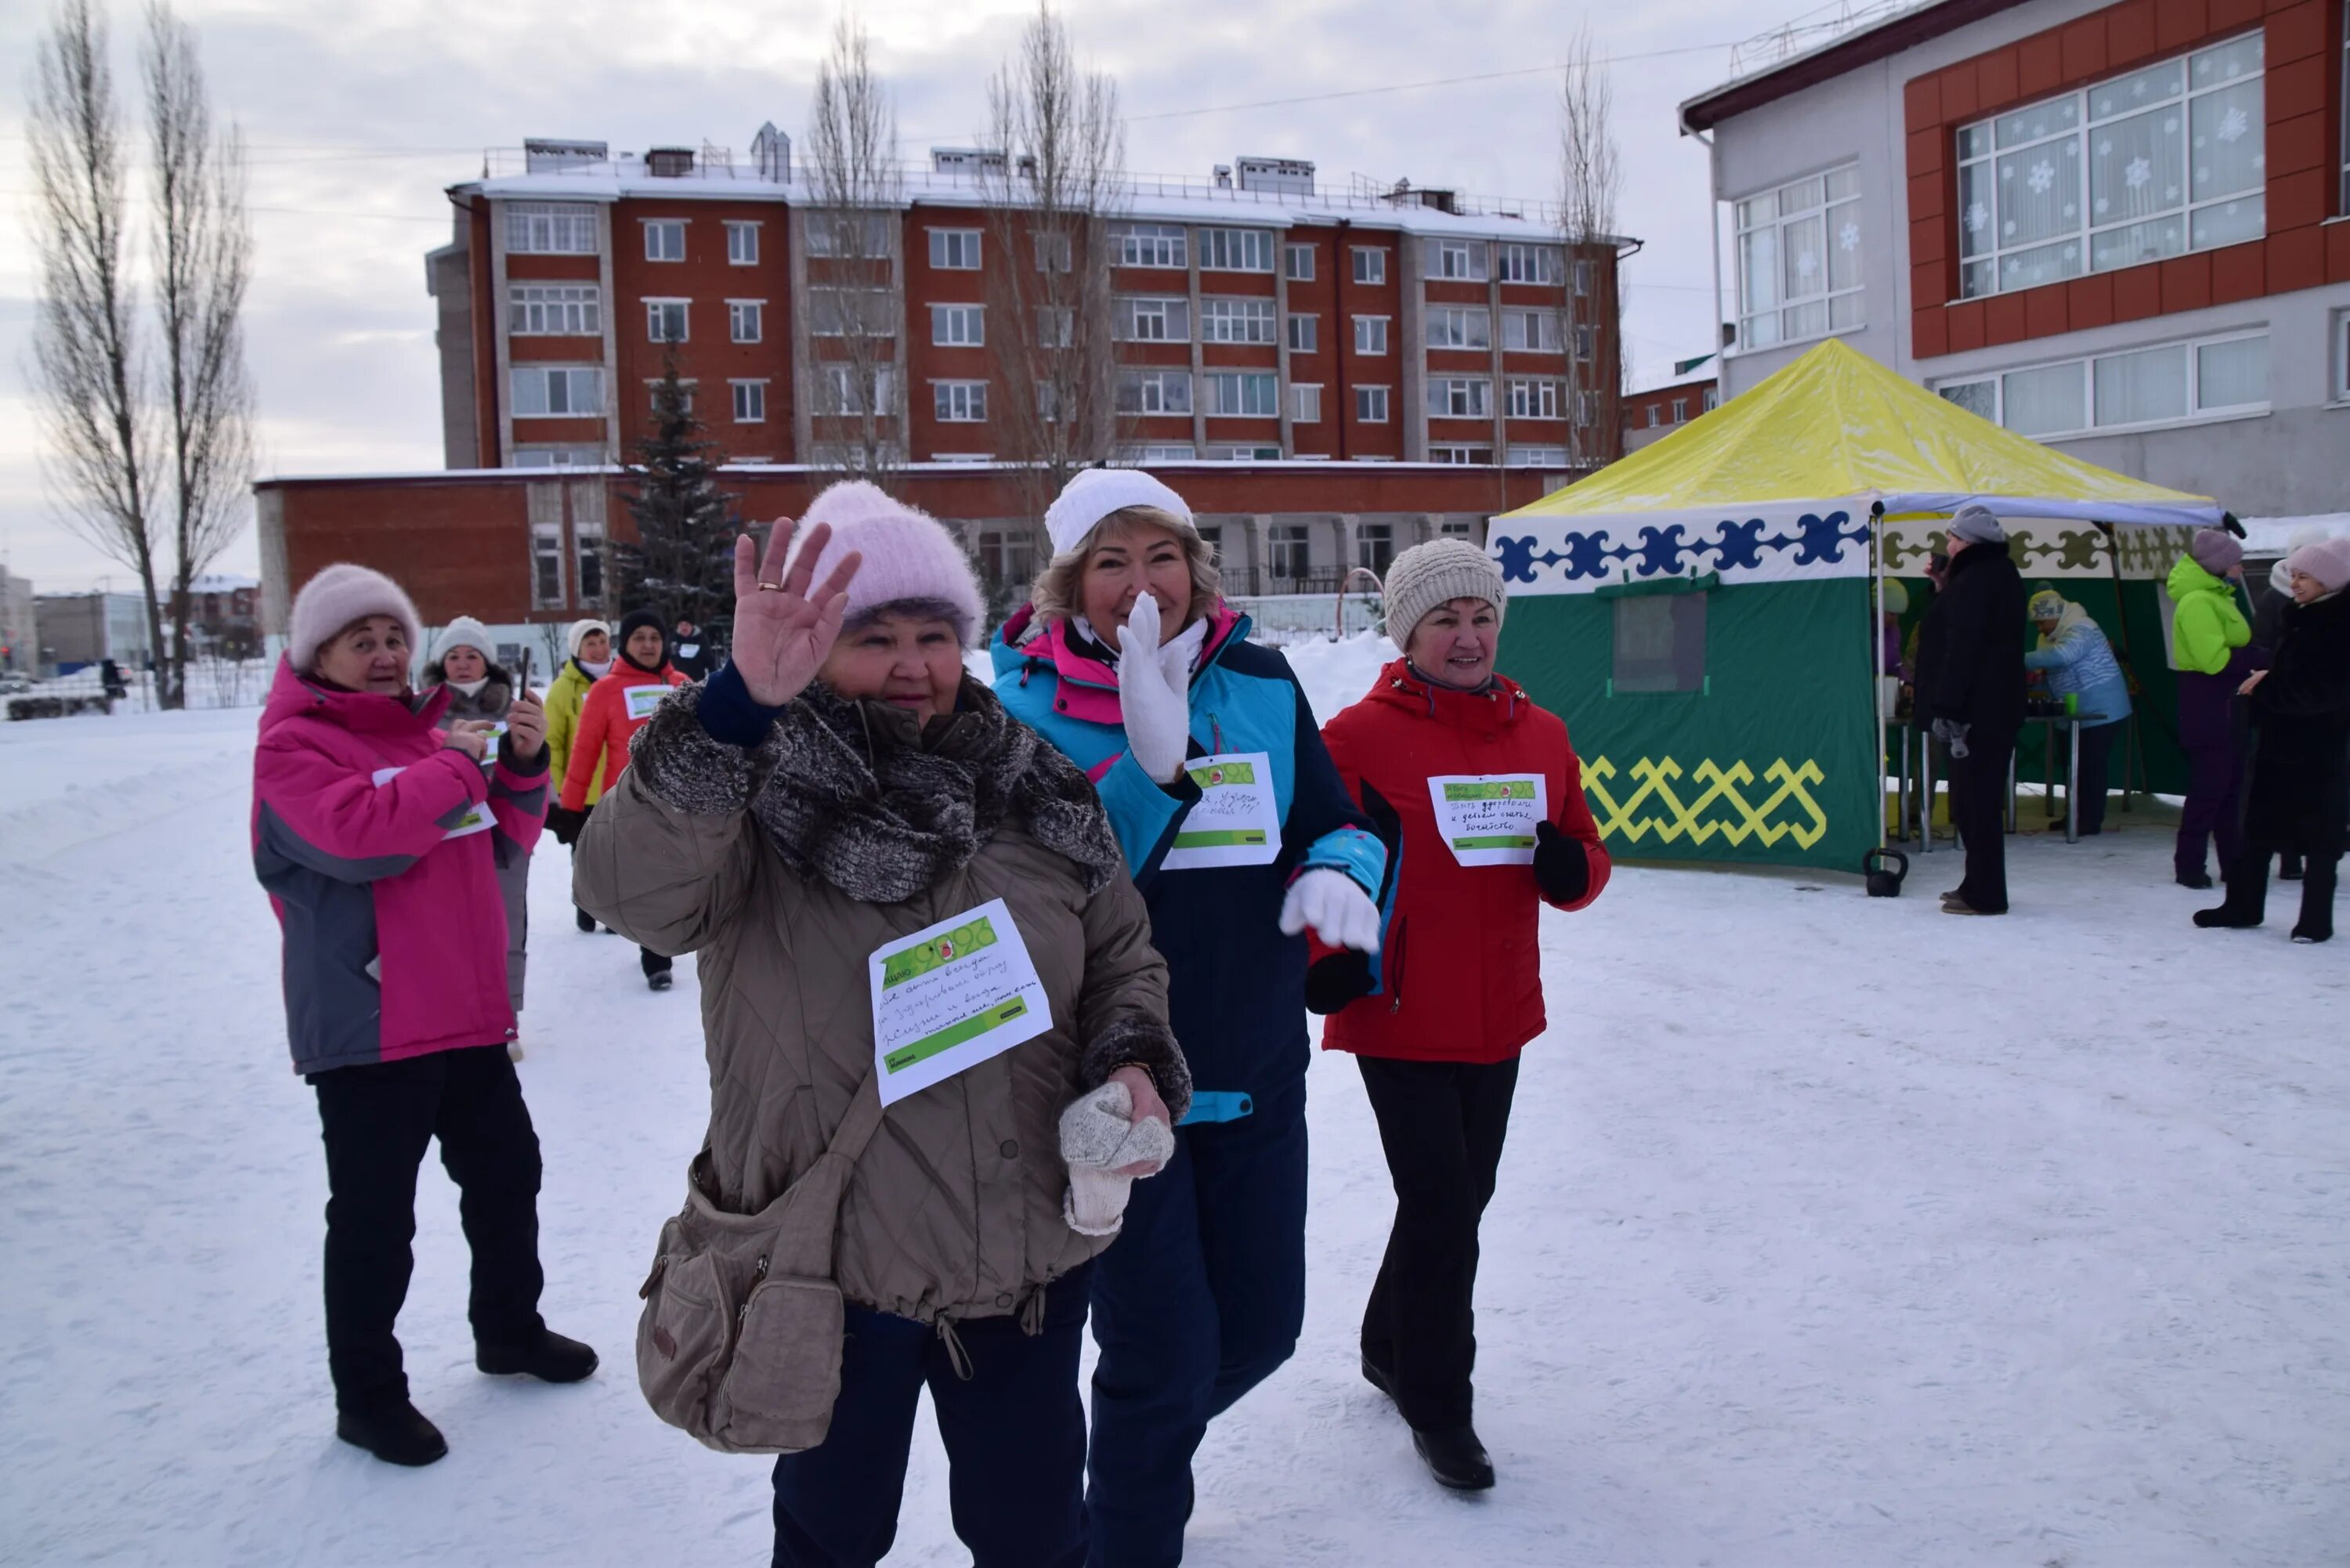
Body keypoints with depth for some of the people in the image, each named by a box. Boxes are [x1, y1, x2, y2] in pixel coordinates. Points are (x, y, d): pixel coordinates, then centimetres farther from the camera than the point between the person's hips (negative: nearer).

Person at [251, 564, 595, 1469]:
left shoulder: (428, 729, 13)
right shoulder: (294, 745, -9)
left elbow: (504, 842, 15)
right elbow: (356, 834, -28)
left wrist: (523, 764, -2)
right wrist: (454, 764, -18)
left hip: (468, 1013, 8)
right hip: (367, 1026, -8)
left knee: (507, 1171, 19)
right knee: (375, 1215, 1)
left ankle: (510, 1330, 39)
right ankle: (367, 1395, 18)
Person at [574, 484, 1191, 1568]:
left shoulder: (1037, 792, 0)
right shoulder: (762, 795, -12)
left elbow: (1122, 957, 10)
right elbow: (630, 890, -33)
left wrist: (1135, 1062, -10)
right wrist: (742, 704, -46)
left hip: (1029, 1256, 3)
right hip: (835, 1263, -2)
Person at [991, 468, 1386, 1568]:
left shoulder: (1261, 685, 1)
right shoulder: (1028, 701, -10)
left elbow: (1340, 824, 8)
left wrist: (1338, 876, -15)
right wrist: (1151, 765, -33)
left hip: (1257, 1068, 5)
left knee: (1260, 1326, 17)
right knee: (1166, 1348, 1)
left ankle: (1144, 1446, 49)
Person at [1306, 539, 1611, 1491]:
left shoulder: (1541, 736, 6)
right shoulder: (1359, 736, -10)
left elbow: (1584, 864, 10)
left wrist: (1568, 863, -12)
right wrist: (1325, 961, -19)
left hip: (1499, 1017, 6)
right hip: (1397, 1016, -6)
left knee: (1461, 1196, 18)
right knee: (1440, 1206, -4)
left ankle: (1389, 1348, 41)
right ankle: (1438, 1410, 16)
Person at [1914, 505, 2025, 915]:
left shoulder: (1973, 581, -17)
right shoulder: (2003, 573, 15)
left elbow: (1961, 649, -22)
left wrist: (1947, 709, -22)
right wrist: (1944, 583, 17)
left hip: (1976, 711, -11)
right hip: (2000, 707, 11)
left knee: (1974, 801, -6)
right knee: (1983, 800, 17)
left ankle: (1984, 895, -3)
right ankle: (1980, 886, 25)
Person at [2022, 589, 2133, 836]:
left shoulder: (2081, 630, -20)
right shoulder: (2054, 635, 11)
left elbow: (2061, 656, -40)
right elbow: (2059, 674, 15)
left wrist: (2023, 661, -34)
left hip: (2100, 711, -10)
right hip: (2079, 714, 10)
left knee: (2091, 767, -7)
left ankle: (2091, 820, -2)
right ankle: (2074, 816, 22)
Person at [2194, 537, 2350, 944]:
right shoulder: (2302, 617, 11)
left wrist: (2268, 687, -14)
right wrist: (2265, 680, -1)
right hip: (2279, 739, 8)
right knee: (2258, 825, 12)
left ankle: (2316, 919, 10)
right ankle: (2243, 905, 20)